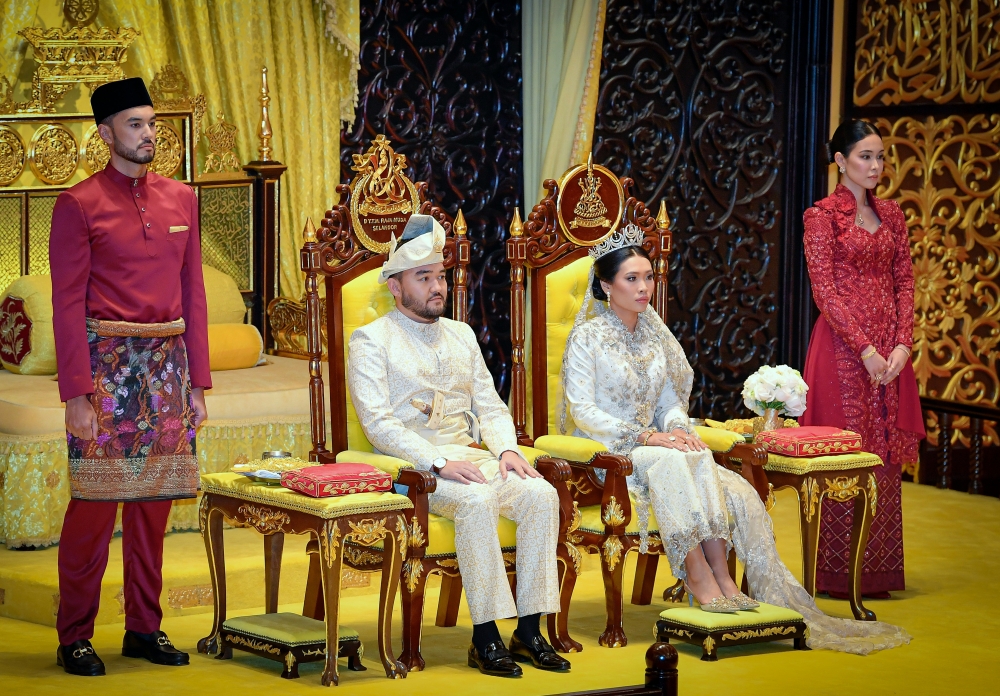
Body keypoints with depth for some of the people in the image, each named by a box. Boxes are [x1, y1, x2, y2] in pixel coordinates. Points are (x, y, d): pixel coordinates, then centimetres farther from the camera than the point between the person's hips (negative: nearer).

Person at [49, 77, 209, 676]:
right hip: (107, 363, -5)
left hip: (168, 363, 5)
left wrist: (198, 381, 10)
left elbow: (193, 292, 13)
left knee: (154, 501, 9)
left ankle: (145, 626, 19)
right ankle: (75, 636, 7)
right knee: (95, 502, -3)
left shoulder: (181, 199, 11)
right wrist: (76, 394, -13)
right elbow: (68, 305, -8)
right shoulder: (80, 205, -5)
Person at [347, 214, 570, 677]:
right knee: (476, 502, -35)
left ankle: (528, 631, -20)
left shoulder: (461, 335, 21)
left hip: (472, 456, 6)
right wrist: (440, 463, -22)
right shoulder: (371, 340, 1)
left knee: (541, 494, -21)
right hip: (412, 466, -6)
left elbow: (490, 406, 18)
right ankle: (485, 638, -29)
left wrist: (506, 449, -4)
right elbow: (378, 422, -11)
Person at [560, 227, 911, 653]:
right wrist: (647, 436, -21)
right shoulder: (588, 337, -5)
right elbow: (582, 410, -13)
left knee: (736, 490, -20)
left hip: (654, 444, 6)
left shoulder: (655, 334, 14)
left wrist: (678, 427, -8)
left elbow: (670, 398, 16)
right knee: (671, 461, -38)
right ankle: (701, 575, -34)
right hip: (606, 453, -6)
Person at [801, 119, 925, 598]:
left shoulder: (891, 215, 13)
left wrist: (902, 343, -5)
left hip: (889, 348, 5)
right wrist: (864, 348, -16)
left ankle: (879, 569, 13)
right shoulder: (823, 216, -4)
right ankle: (840, 572, 3)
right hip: (843, 346, -5)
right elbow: (824, 290, -10)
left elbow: (904, 282, 9)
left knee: (886, 455, 6)